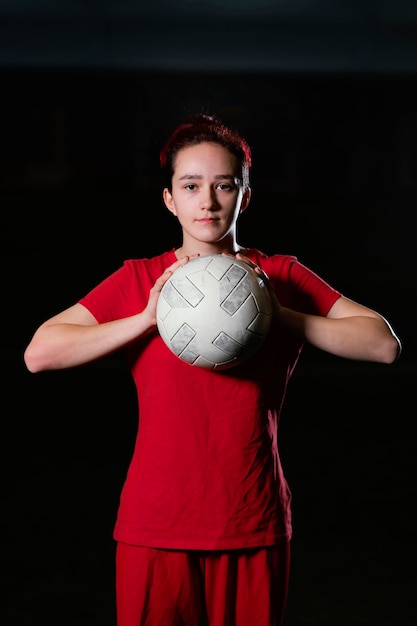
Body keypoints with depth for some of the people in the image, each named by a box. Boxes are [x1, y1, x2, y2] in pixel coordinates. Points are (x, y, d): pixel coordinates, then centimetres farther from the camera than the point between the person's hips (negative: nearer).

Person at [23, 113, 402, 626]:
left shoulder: (282, 277, 3)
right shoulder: (139, 280, 2)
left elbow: (384, 344, -5)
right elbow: (39, 353, -6)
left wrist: (280, 315, -13)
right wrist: (147, 318, -13)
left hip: (255, 530, 1)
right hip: (156, 531, 0)